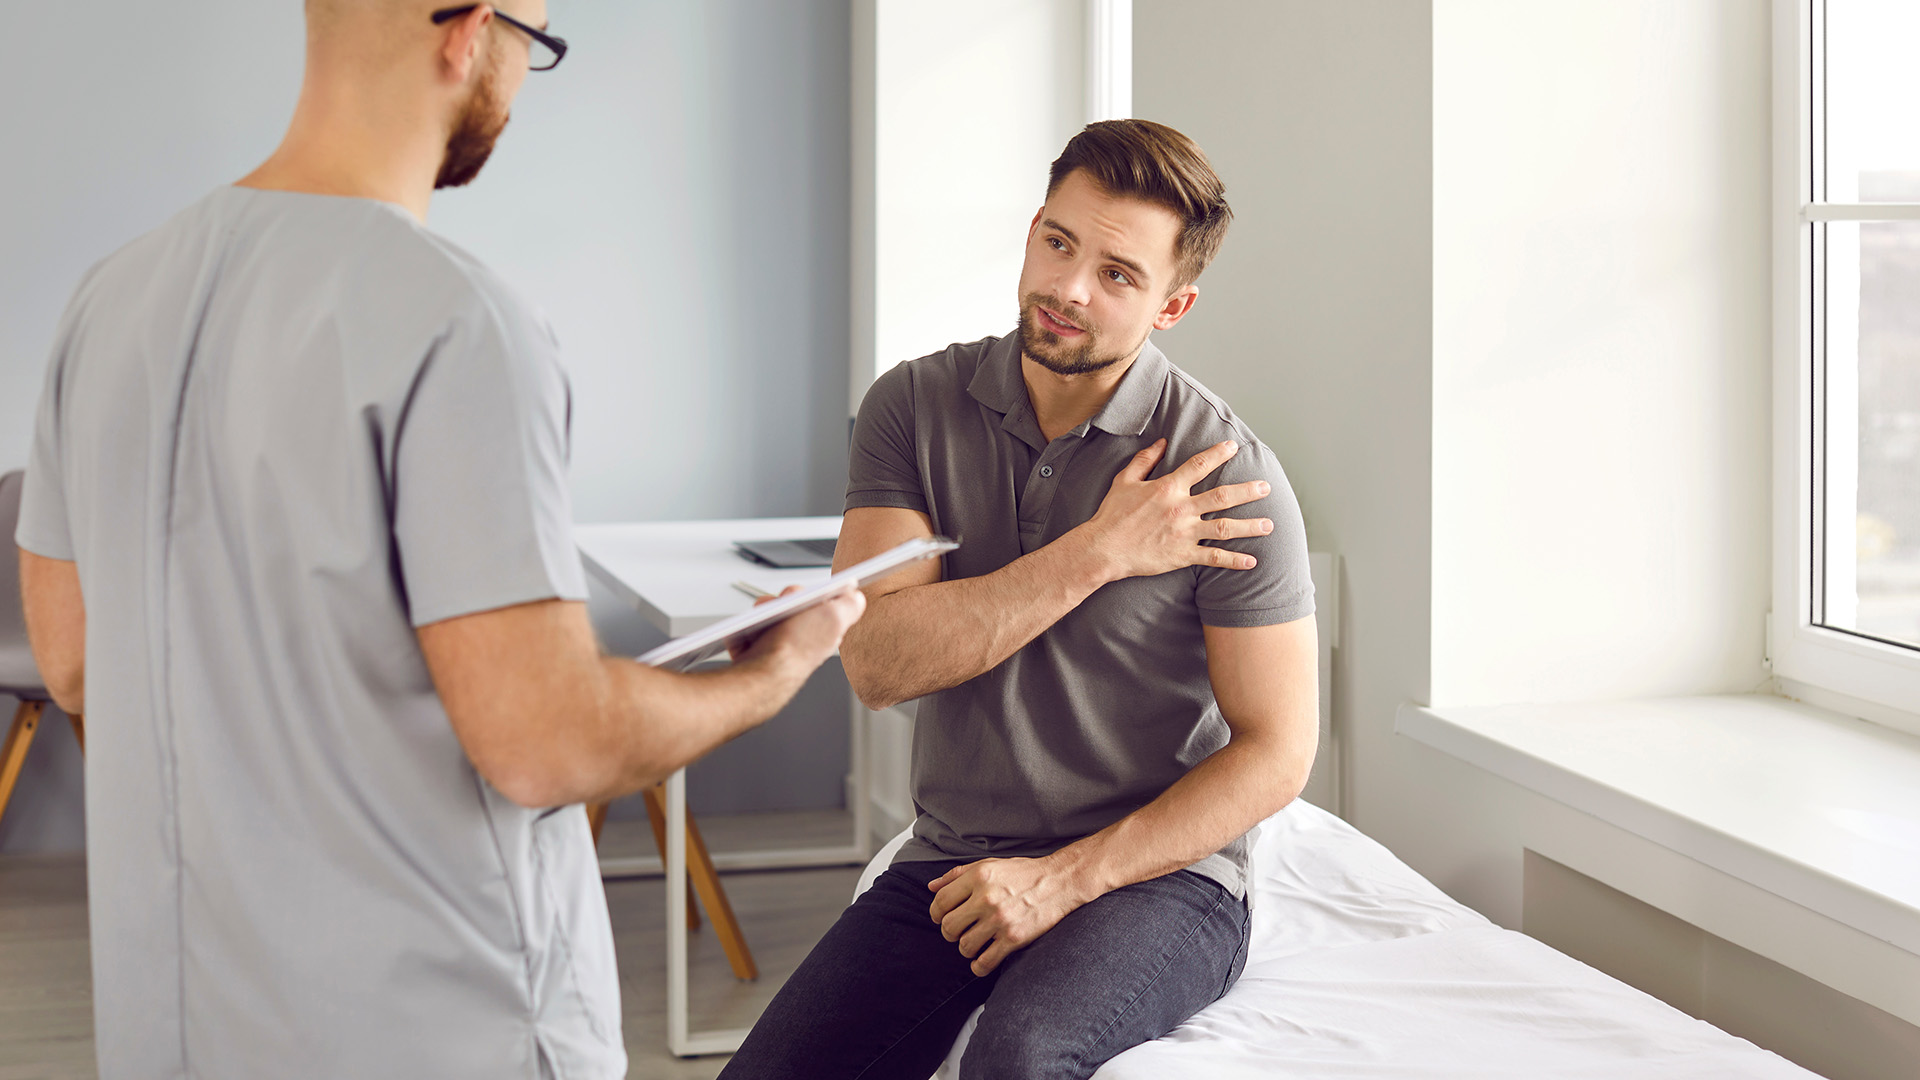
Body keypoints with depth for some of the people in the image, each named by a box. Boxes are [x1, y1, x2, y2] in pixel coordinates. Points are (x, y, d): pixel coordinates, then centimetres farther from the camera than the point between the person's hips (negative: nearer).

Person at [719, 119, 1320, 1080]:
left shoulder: (1224, 475, -10)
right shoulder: (915, 407, -1)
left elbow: (1275, 754, -8)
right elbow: (877, 661, -12)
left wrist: (1064, 879, -15)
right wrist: (1097, 552, -18)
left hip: (1154, 873, -3)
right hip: (953, 861, 3)